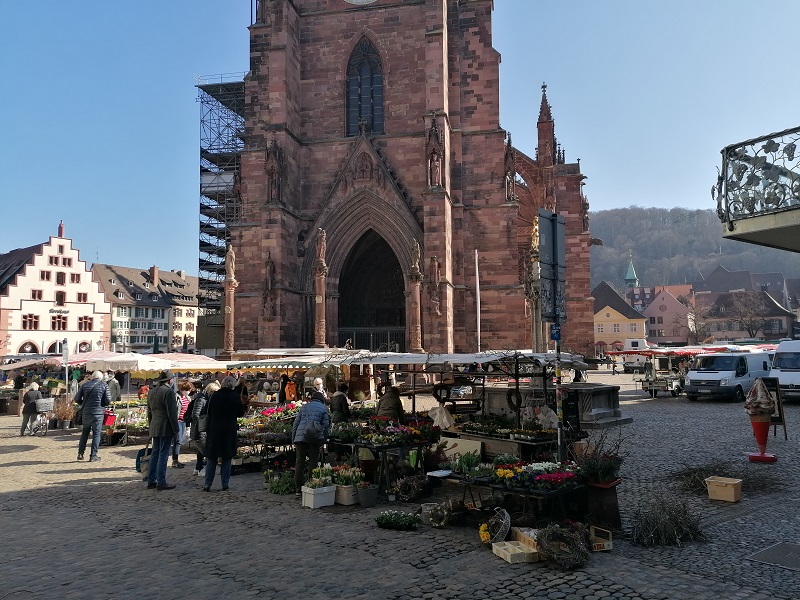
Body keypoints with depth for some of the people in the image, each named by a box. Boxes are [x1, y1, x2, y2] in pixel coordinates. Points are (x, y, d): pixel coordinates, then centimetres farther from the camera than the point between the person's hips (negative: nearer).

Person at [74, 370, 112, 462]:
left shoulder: (85, 385, 6)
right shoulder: (104, 385, -3)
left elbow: (77, 399, 5)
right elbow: (108, 400, -6)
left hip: (86, 412, 3)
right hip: (98, 413, -3)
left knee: (85, 432, 18)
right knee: (96, 433, 3)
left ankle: (80, 453, 18)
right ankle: (93, 455, 2)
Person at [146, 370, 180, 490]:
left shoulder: (151, 392, 14)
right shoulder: (169, 392, -12)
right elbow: (172, 412, -15)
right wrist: (175, 429, -11)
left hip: (154, 427, 8)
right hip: (165, 427, -8)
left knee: (155, 454, 12)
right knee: (163, 454, -6)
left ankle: (151, 481, 14)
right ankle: (161, 482, -5)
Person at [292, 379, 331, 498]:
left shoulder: (304, 407, 18)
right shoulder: (324, 408, 11)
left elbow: (296, 423, 15)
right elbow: (326, 426, 5)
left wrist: (293, 439, 18)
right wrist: (322, 441, 9)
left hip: (300, 436, 2)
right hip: (315, 439, -2)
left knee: (299, 462, 4)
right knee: (313, 463, 5)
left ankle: (298, 490, 3)